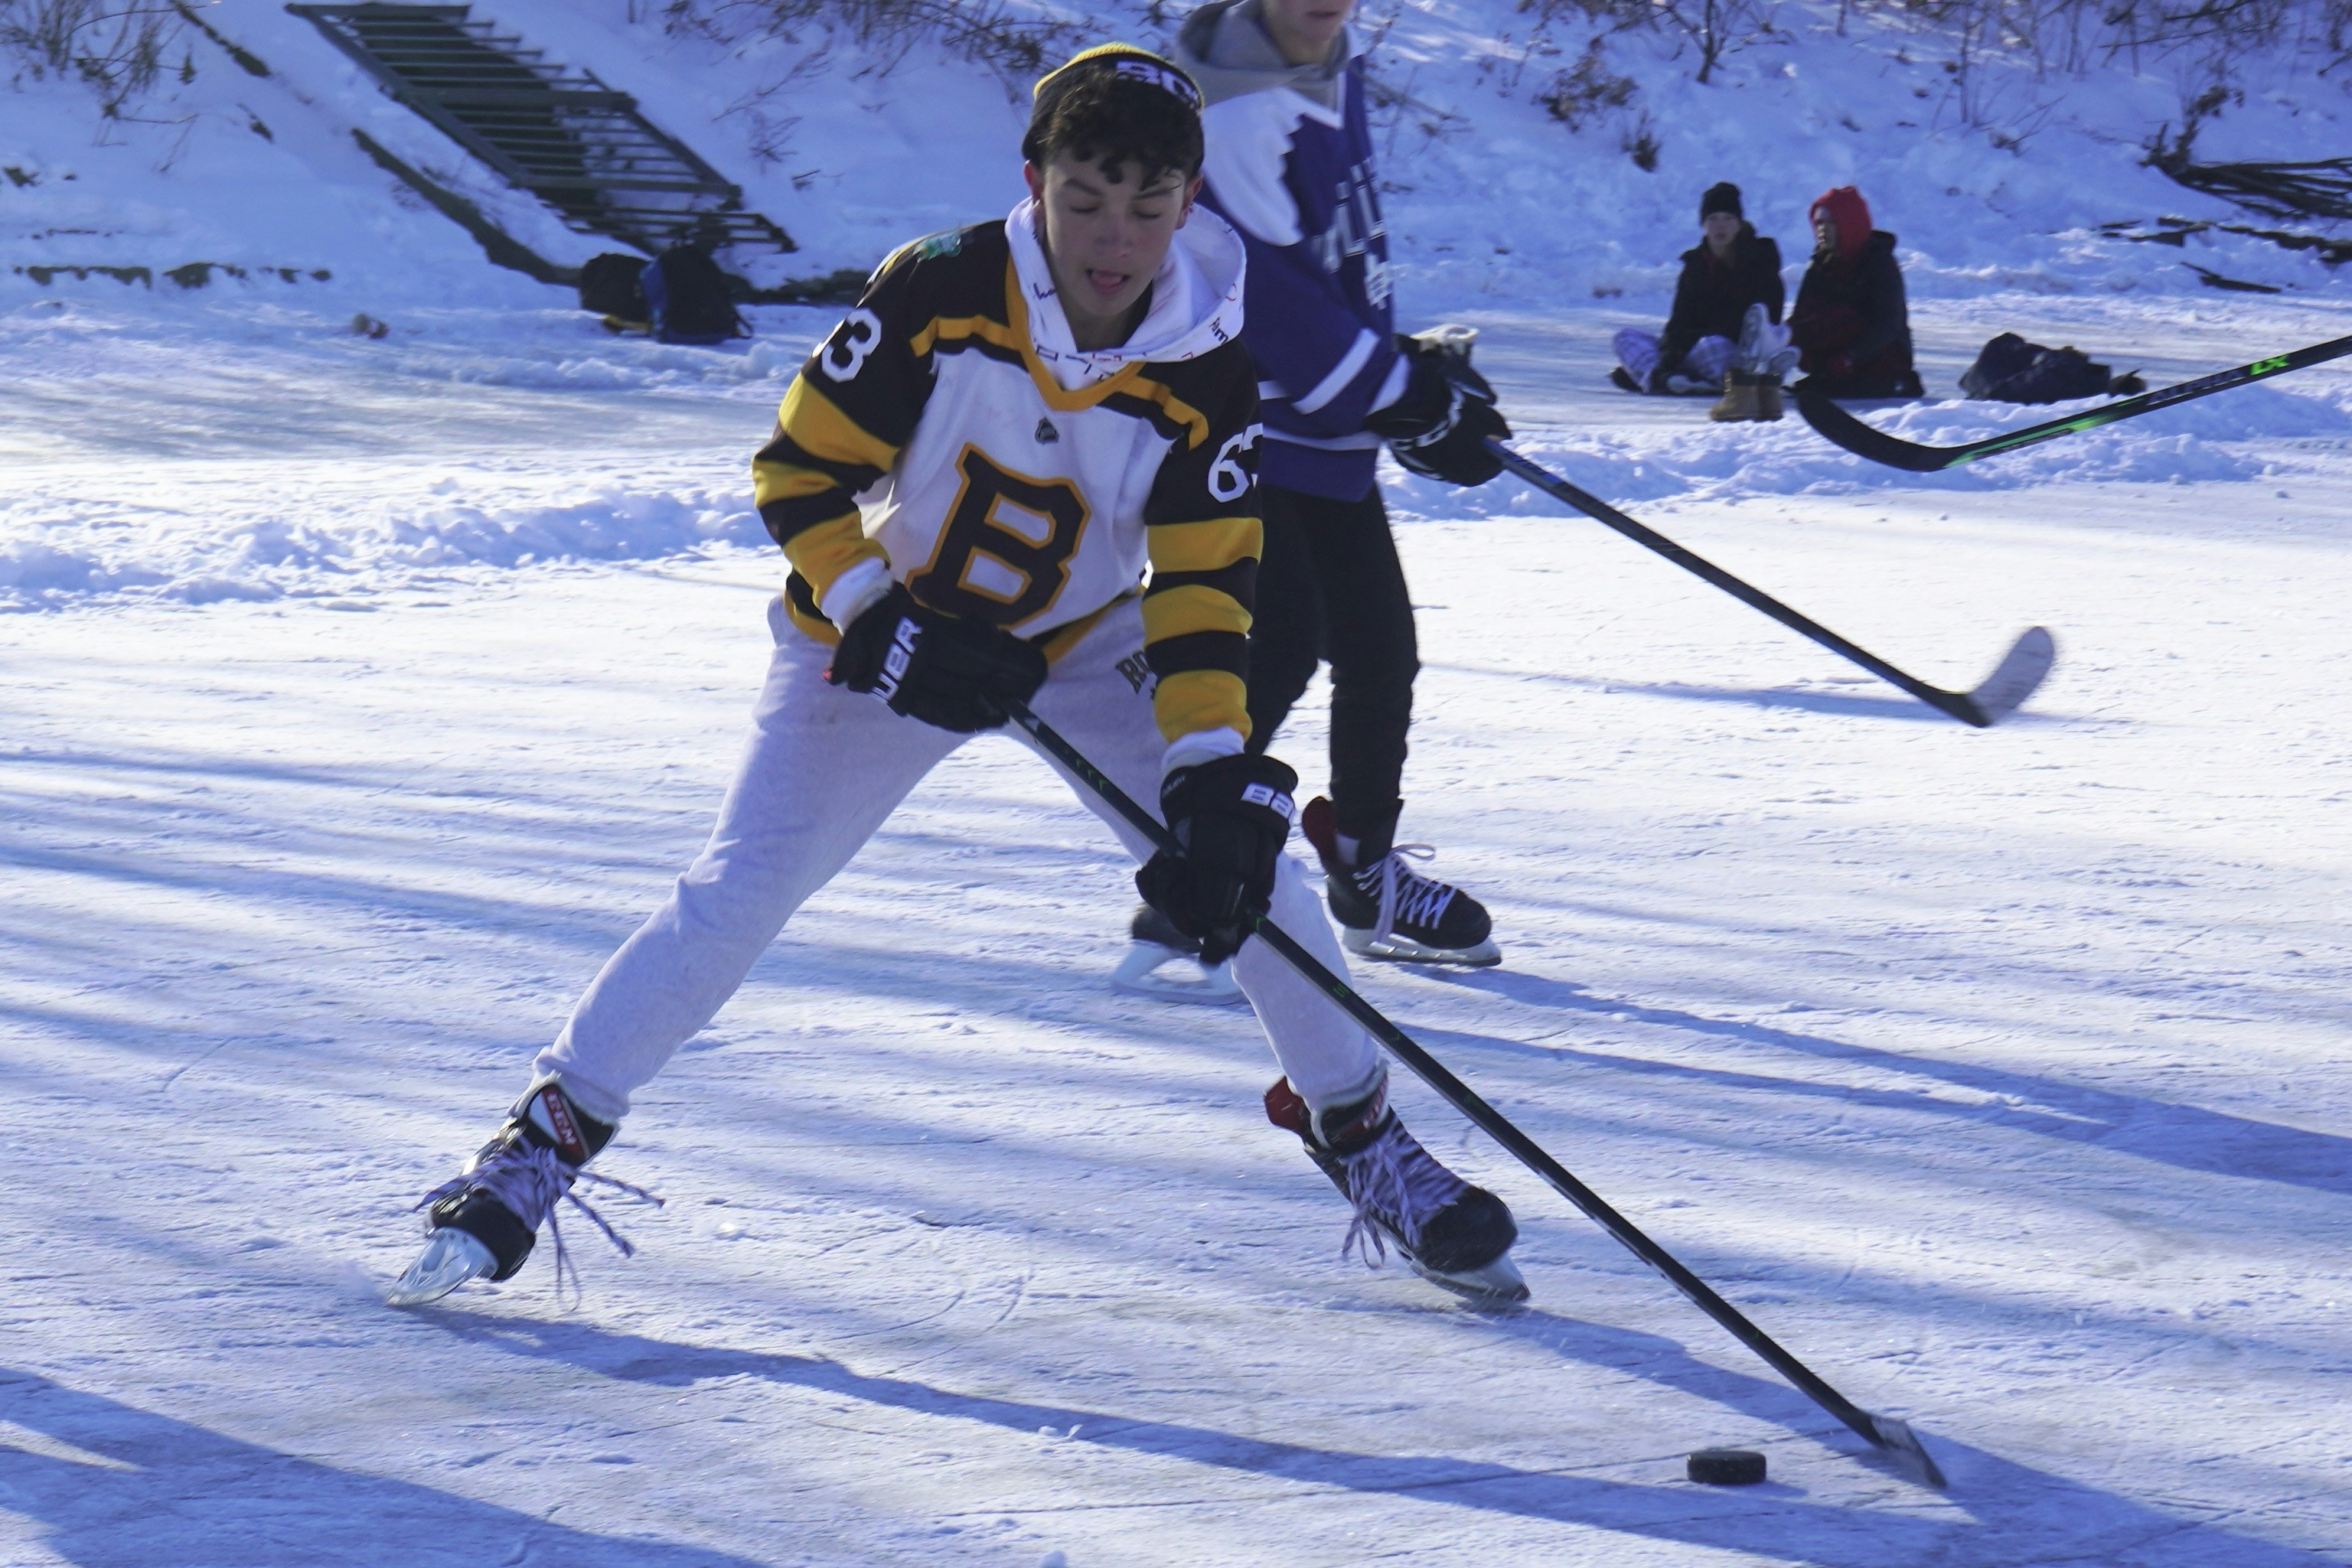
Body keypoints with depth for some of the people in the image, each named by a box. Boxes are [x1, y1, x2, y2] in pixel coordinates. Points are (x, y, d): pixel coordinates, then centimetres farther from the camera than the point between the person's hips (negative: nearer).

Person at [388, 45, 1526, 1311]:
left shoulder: (1210, 373, -20)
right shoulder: (938, 293, -25)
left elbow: (1202, 592, -19)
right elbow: (798, 473, -16)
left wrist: (1217, 790, -30)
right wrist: (880, 626, -27)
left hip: (1084, 649, 2)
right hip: (882, 634, -2)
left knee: (1243, 862, -9)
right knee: (739, 892, -13)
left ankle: (1355, 1126, 13)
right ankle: (553, 1130, 0)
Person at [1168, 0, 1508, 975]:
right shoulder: (1235, 111, -22)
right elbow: (1269, 296, -25)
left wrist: (1415, 374, 14)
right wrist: (1412, 402, -20)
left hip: (1326, 433, 9)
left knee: (1380, 646, 14)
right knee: (1277, 650, -18)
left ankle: (1367, 876, 32)